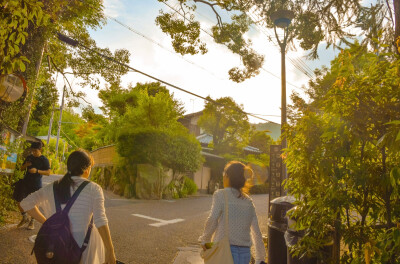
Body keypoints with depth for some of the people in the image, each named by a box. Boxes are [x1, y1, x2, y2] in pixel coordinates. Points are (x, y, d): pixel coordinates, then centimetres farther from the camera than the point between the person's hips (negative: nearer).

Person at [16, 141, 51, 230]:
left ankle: (32, 222, 19)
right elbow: (22, 168, 18)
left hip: (36, 185, -5)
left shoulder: (44, 160, -6)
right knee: (19, 200, 2)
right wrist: (25, 165, -5)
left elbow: (48, 172, -11)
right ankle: (25, 218, 24)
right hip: (26, 183, 5)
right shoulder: (29, 157, 8)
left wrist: (37, 171, -24)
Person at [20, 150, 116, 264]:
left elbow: (26, 203, 6)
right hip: (84, 241, -3)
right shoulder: (94, 189, -11)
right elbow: (100, 221, -19)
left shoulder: (54, 187, 3)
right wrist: (110, 251, -16)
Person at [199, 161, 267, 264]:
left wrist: (204, 240, -1)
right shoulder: (248, 201, 8)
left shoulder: (220, 195, -6)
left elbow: (212, 220, -17)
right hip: (245, 253, 5)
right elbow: (256, 231, 8)